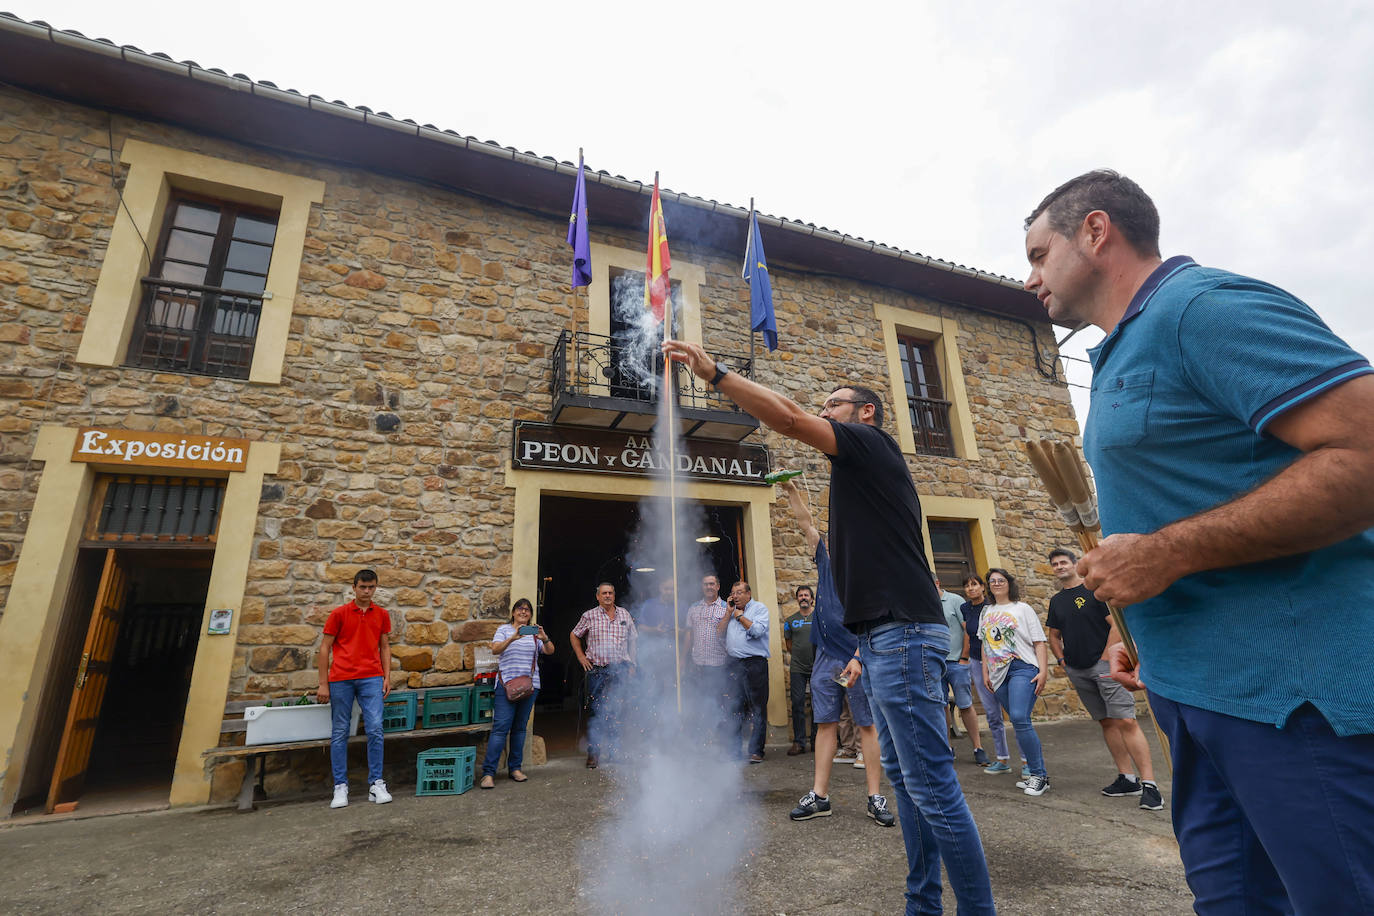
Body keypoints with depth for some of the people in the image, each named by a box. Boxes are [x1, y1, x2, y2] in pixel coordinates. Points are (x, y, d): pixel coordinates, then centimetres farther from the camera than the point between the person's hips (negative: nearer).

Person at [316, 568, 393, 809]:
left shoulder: (382, 615, 10)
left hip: (371, 678, 1)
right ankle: (340, 787, 17)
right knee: (339, 733, 5)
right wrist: (323, 684, -1)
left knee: (375, 729, -6)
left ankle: (376, 784, 5)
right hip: (340, 680, -1)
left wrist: (387, 677, 5)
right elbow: (324, 648, 3)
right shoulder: (339, 613, 2)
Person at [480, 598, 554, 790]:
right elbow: (495, 650, -12)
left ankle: (515, 768, 18)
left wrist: (545, 639, -22)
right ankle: (488, 772, -4)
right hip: (506, 684, -3)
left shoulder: (535, 633, 12)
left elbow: (550, 651, 0)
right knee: (501, 727, -9)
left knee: (520, 727, 9)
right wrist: (513, 638, -29)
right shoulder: (504, 629, 5)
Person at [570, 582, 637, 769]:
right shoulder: (589, 616, 2)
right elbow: (574, 636, 13)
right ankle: (593, 753, 12)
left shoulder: (625, 615, 8)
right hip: (596, 670, -1)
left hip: (620, 669, 2)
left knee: (617, 711, 4)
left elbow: (632, 640, 15)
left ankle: (615, 750, 18)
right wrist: (581, 657, 3)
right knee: (595, 711, 0)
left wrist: (631, 664, 9)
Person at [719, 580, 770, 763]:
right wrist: (729, 612, 2)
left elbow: (758, 631, -15)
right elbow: (720, 633, 8)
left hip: (755, 664, -5)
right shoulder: (731, 611, 18)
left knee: (757, 709, 0)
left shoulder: (759, 608, 0)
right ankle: (733, 749, 19)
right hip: (734, 664, 5)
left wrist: (740, 617, -5)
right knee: (735, 707, 9)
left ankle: (756, 751, 7)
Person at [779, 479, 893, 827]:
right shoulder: (826, 562, 10)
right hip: (826, 657, 5)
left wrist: (858, 659, -20)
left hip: (858, 659, -5)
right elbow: (806, 522, 9)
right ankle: (819, 796, 12)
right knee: (825, 723, 7)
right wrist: (791, 492, 4)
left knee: (868, 725, 3)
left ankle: (875, 797, 12)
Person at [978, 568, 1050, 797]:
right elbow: (985, 644, 21)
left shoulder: (1022, 608, 4)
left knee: (1020, 719, -18)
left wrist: (1043, 671, -9)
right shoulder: (986, 612, 17)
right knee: (1019, 723, 6)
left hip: (1023, 668, -5)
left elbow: (1039, 642, 0)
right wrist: (985, 672, 15)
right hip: (998, 673, 5)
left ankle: (1039, 775, -9)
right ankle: (1035, 772, 16)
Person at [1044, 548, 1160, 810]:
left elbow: (1117, 625, -9)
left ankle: (1149, 783, -9)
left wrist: (1105, 658, -15)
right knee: (1106, 722, 10)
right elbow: (1054, 635, 21)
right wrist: (1062, 660, 8)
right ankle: (1127, 778, 17)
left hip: (1104, 664, -6)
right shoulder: (1056, 601, 13)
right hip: (1077, 671, 6)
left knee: (1126, 721, -12)